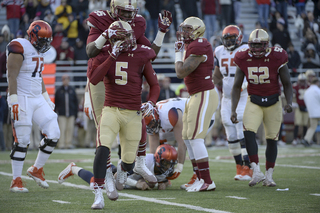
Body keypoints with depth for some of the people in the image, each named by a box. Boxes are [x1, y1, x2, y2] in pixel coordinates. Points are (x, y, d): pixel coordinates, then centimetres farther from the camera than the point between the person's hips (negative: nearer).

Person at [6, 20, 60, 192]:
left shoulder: (37, 52, 16)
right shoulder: (19, 48, -12)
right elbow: (12, 76, -17)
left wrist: (47, 100, 23)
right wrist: (14, 102, -23)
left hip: (38, 99, 8)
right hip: (22, 99, -8)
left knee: (53, 134, 0)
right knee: (22, 141, -6)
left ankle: (37, 169, 17)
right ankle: (16, 182, 2)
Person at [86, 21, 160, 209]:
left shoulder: (141, 56, -1)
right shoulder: (104, 55, -1)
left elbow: (155, 85, 7)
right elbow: (93, 79, -18)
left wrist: (151, 103, -12)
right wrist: (112, 57, -20)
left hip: (133, 114, 1)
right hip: (111, 110, -1)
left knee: (129, 159, 5)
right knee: (103, 149, -24)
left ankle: (123, 168, 45)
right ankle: (99, 195, -19)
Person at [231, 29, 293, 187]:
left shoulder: (277, 58, -12)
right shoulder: (244, 59, -6)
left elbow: (287, 84, -2)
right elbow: (237, 86, 2)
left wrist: (289, 102, -19)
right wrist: (233, 110, -6)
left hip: (273, 102, -1)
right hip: (254, 101, 1)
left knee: (271, 139, 3)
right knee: (248, 132, -21)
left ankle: (268, 176, 15)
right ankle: (256, 172, -19)